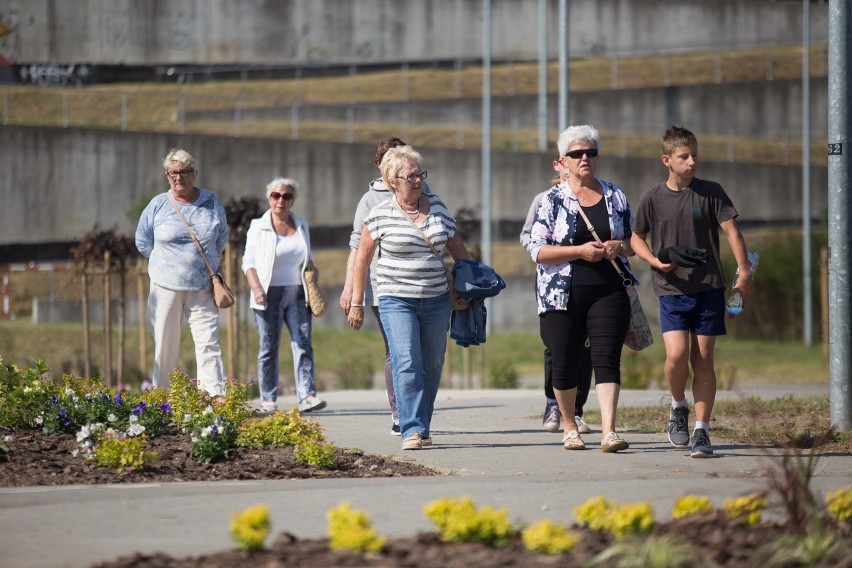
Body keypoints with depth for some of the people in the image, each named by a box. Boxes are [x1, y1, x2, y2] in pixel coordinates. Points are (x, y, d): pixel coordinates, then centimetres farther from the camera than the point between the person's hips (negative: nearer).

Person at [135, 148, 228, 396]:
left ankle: (216, 396, -13)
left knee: (208, 342, -8)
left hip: (203, 289, 0)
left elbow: (222, 237, 21)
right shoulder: (158, 205, 1)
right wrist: (167, 262, 12)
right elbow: (143, 241, 13)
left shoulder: (211, 203, 5)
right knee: (165, 345, 2)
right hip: (166, 288, 0)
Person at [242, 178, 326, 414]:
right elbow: (249, 262, -2)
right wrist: (256, 288, -17)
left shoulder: (301, 226, 13)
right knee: (269, 348, 0)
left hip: (297, 294, 3)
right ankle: (268, 399, 6)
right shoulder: (258, 227, 1)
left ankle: (307, 396, -15)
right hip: (269, 295, -3)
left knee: (303, 344, -8)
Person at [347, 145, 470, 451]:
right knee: (406, 364, -16)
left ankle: (423, 426, 20)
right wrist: (357, 303, 1)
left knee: (432, 367, 7)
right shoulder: (381, 214, -4)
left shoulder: (436, 205, 7)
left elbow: (457, 247, 17)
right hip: (396, 300, -4)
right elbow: (362, 258, 2)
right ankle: (412, 430, -19)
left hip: (436, 300, 4)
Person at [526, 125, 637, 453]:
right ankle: (569, 426, 25)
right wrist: (580, 251, -15)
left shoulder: (616, 197, 11)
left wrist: (619, 247, -5)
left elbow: (634, 240, 18)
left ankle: (608, 432, -19)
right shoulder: (552, 200, 2)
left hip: (608, 291, 1)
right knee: (565, 363, 3)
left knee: (607, 358, -12)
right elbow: (537, 249, -5)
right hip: (563, 294, -1)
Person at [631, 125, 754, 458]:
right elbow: (637, 238, 12)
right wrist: (655, 261, -7)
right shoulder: (652, 199, 2)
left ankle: (702, 431, 5)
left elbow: (731, 231, -1)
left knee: (703, 359, 0)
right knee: (677, 355, -15)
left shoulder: (711, 192, 1)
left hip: (709, 287, 0)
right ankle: (678, 407, 14)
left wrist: (743, 270, -12)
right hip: (671, 290, 0)